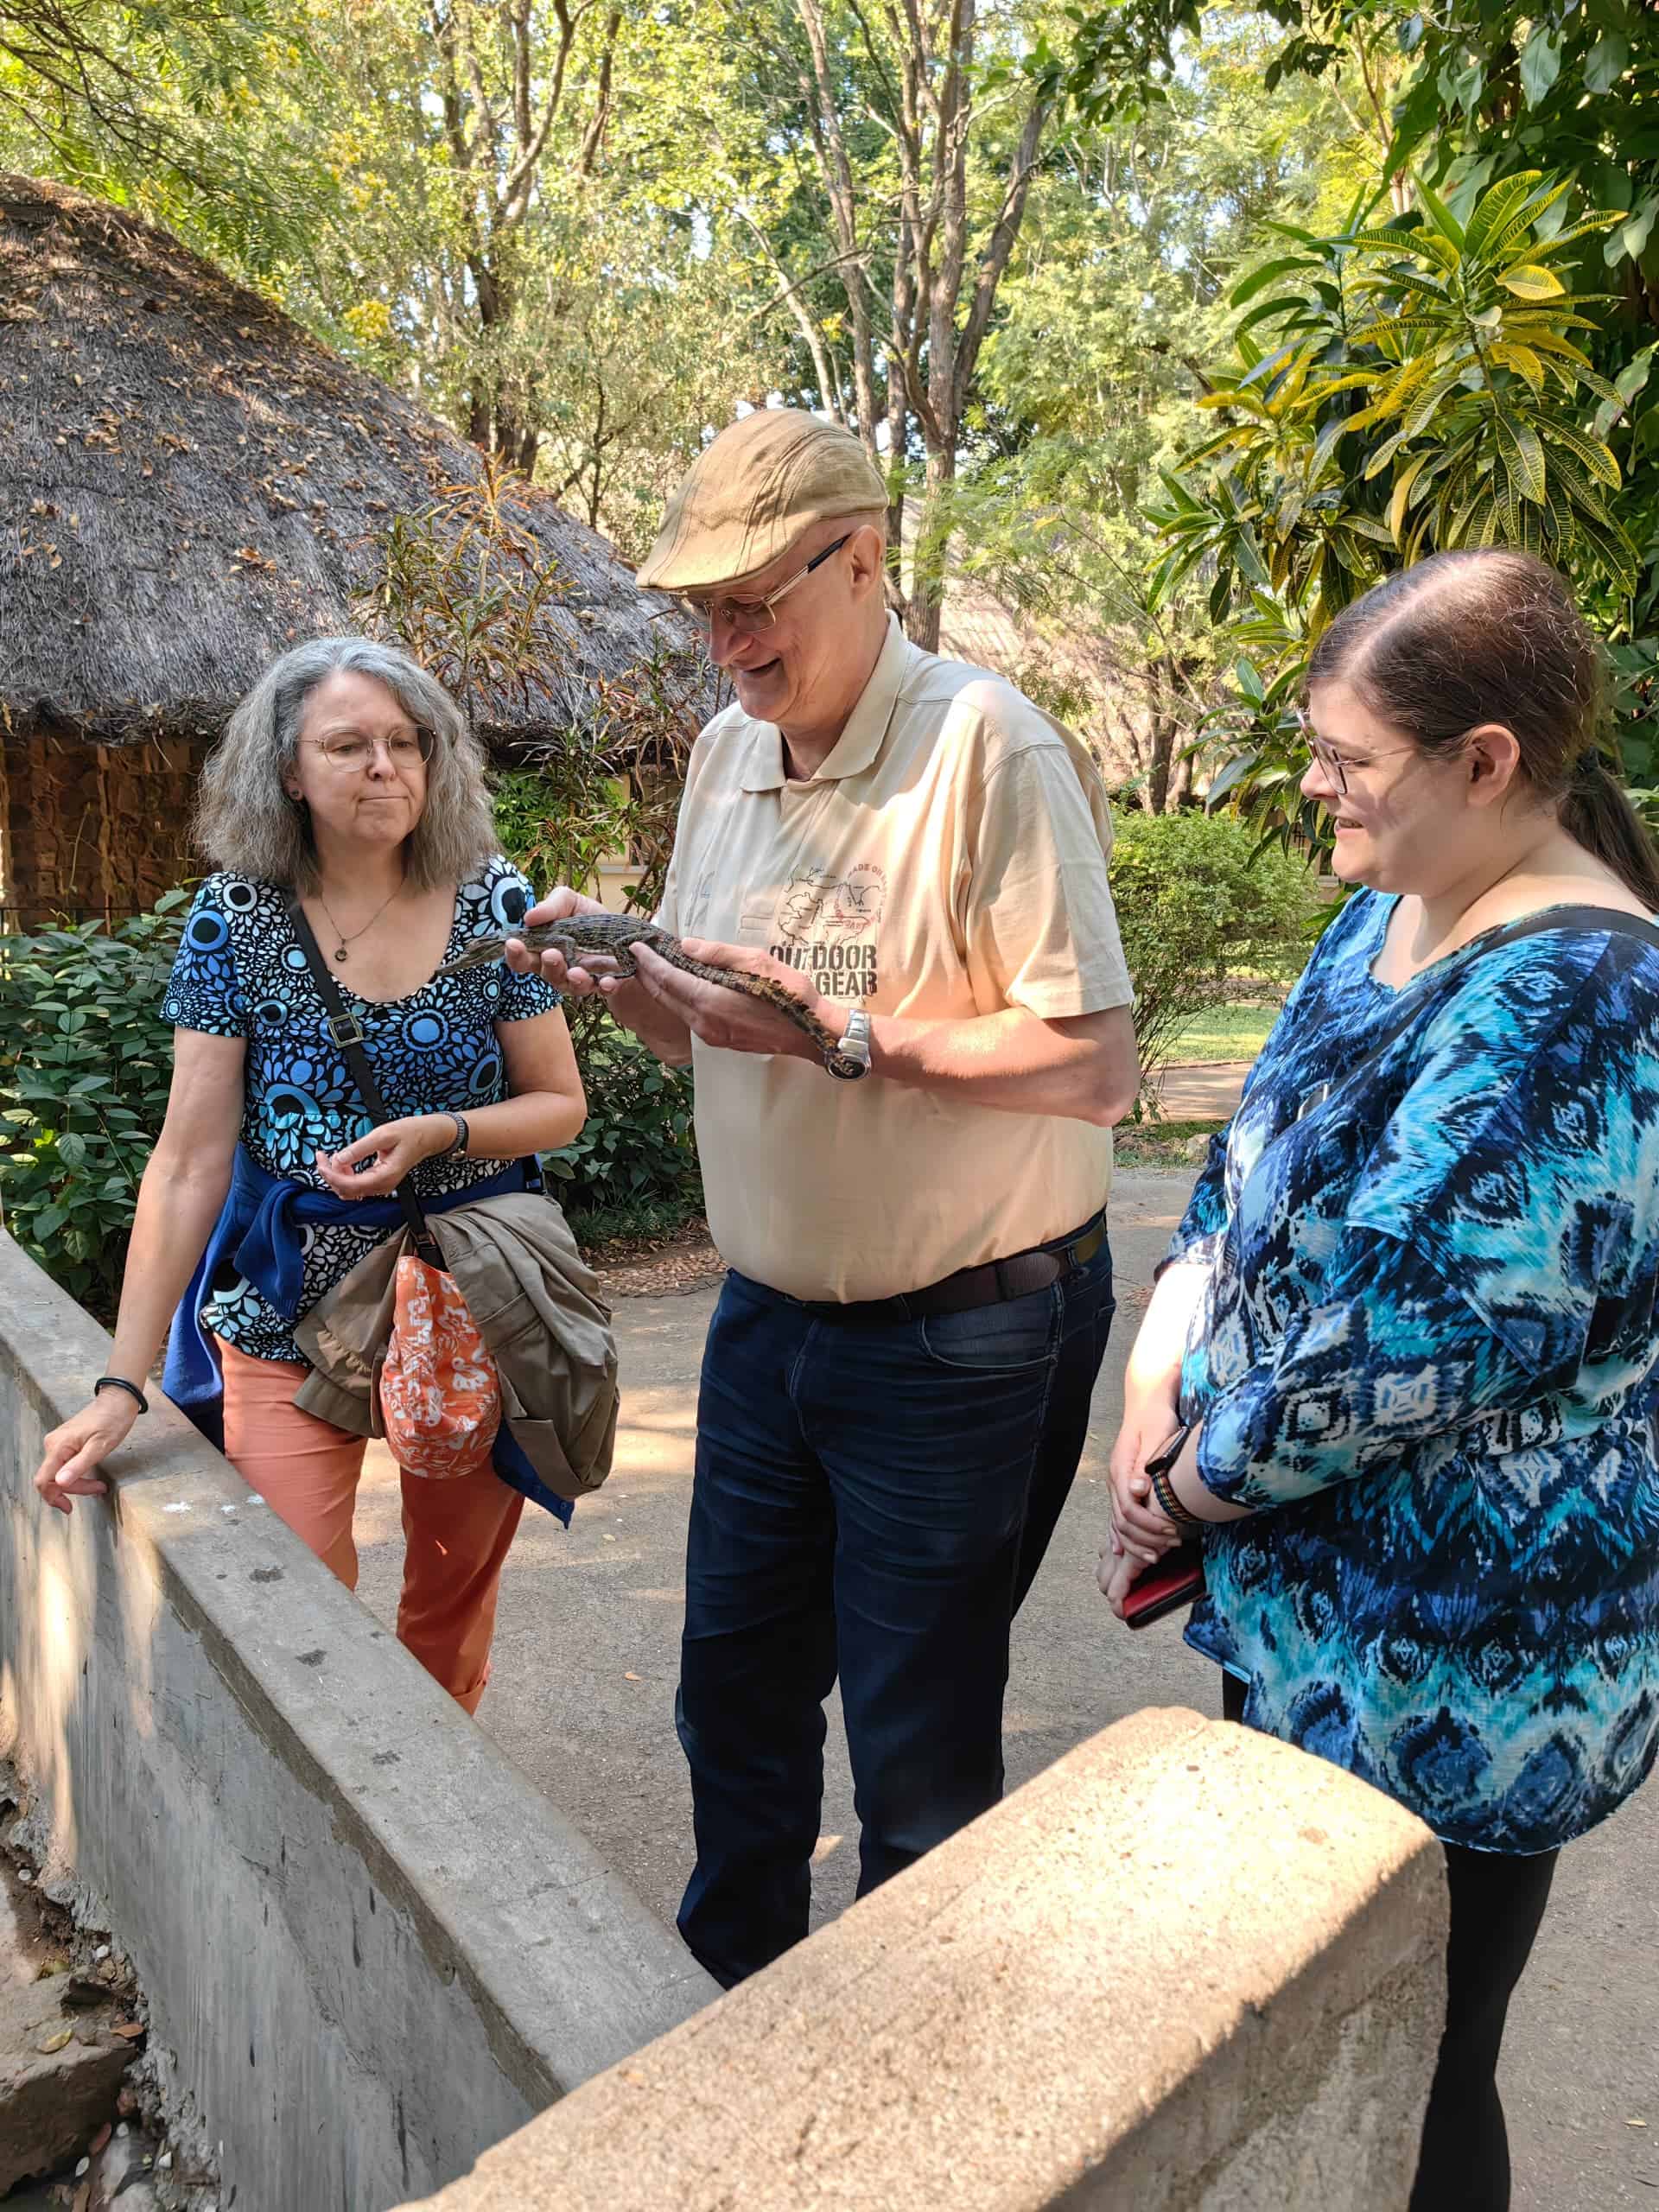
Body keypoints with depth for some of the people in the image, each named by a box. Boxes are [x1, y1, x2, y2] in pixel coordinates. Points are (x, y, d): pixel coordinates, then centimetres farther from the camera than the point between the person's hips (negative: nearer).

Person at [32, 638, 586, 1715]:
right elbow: (188, 1161, -9)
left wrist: (436, 1133, -20)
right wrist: (123, 1383, -13)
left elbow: (561, 1104, 1)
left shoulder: (492, 902, -5)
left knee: (453, 1607, 15)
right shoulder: (236, 919, -7)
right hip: (291, 1321, -1)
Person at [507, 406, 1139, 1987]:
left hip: (962, 1338, -7)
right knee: (735, 1691, 21)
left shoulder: (990, 749, -18)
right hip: (768, 1312, 7)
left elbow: (1094, 1067, -22)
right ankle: (729, 1992, 45)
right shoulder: (727, 753, 7)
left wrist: (845, 1032, -26)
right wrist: (618, 977, -7)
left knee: (919, 1753, 11)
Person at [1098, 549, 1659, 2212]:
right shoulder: (1391, 914, 4)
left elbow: (1389, 1351, -27)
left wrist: (1191, 1486, -11)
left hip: (1445, 1680, -9)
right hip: (1299, 1608, 9)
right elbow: (1248, 1164, 8)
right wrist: (1157, 1379, -6)